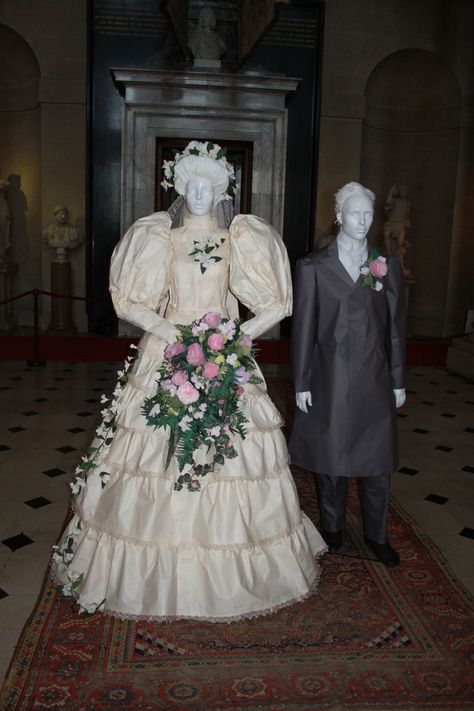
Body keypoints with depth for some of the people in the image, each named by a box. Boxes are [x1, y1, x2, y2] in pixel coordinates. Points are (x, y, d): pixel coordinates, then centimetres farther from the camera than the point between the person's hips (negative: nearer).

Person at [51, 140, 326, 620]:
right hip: (167, 354, 0)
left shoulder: (236, 241, 8)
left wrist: (240, 334, -10)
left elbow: (275, 304, 4)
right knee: (158, 450, -3)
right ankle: (157, 571, 13)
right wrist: (171, 333, -12)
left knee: (231, 448, -1)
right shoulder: (160, 238, 7)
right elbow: (128, 302, 0)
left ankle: (231, 571, 17)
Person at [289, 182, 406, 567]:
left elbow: (396, 326, 7)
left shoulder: (388, 264, 6)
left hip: (374, 376, 2)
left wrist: (398, 380, 6)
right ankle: (332, 529, 30)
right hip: (330, 377, -1)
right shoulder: (313, 266, -1)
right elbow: (303, 327, -1)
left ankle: (378, 534, 25)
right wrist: (302, 382, -3)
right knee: (330, 455, 10)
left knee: (378, 458, 7)